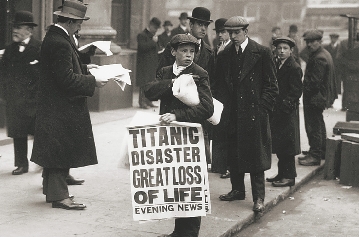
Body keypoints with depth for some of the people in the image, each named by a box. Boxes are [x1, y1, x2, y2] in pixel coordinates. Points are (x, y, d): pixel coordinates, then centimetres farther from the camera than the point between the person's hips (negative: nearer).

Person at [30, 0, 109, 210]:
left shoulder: (54, 37, 10)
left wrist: (86, 69, 10)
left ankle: (54, 191, 28)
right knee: (61, 151, -2)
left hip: (54, 105, 10)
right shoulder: (60, 43, -22)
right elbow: (67, 79, -24)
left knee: (57, 151, 17)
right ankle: (58, 195, 6)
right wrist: (93, 82, -16)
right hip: (61, 108, -10)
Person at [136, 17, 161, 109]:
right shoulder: (142, 35, -9)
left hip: (152, 63, 8)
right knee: (144, 83, -7)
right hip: (144, 63, -8)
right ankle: (142, 101, -2)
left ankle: (148, 101, 16)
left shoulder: (153, 35, 17)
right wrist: (153, 41, -19)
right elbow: (142, 47, -22)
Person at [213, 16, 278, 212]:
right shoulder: (224, 56, 10)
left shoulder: (262, 53, -3)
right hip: (232, 113, 5)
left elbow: (271, 85, -3)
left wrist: (262, 108, -10)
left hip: (254, 113, -4)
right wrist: (221, 108, 2)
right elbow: (218, 86, 14)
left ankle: (258, 197, 6)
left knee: (255, 154, -1)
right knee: (233, 154, 11)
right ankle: (237, 190, 26)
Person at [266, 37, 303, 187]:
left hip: (287, 112, -8)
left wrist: (283, 105, -20)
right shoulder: (278, 65, 14)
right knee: (279, 145, 13)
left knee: (286, 145, -4)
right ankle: (282, 174, 22)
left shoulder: (294, 68, -11)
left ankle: (289, 176, 4)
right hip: (278, 112, 8)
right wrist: (273, 106, 7)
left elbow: (296, 92, -15)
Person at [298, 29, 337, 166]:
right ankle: (321, 150, 34)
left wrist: (305, 89, -10)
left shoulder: (318, 59, -22)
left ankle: (314, 156, 0)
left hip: (314, 98, -11)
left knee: (313, 126, -5)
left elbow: (314, 82, -24)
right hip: (322, 96, 11)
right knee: (319, 124, 21)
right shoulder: (325, 54, 12)